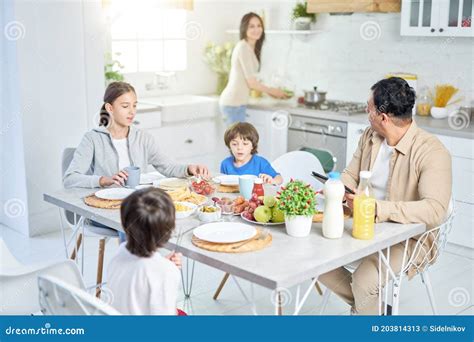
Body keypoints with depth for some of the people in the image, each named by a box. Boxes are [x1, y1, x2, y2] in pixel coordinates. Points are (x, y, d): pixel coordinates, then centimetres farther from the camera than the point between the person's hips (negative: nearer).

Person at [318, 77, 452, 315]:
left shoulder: (432, 152, -21)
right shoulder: (370, 136, 2)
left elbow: (435, 210, -32)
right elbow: (351, 175, 15)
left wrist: (377, 208, -38)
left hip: (407, 238, -7)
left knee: (364, 280, -29)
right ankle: (370, 302, 13)